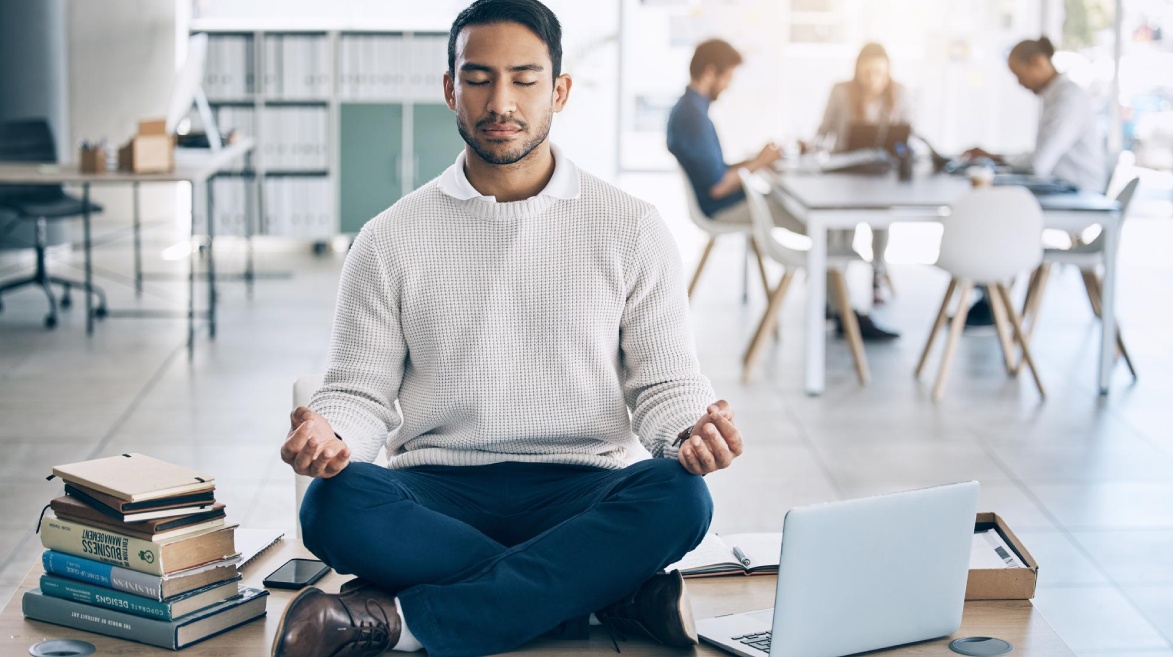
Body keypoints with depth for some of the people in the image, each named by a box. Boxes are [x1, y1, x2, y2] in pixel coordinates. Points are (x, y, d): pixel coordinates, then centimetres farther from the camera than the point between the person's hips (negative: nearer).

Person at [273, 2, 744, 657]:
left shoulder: (632, 228, 8)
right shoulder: (390, 239, 9)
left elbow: (665, 383, 7)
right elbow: (362, 390, 8)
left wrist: (692, 431, -17)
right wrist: (330, 432, -16)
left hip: (581, 491, 0)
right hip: (437, 492, 0)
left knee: (676, 497, -33)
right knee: (336, 504, -32)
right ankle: (610, 592, -24)